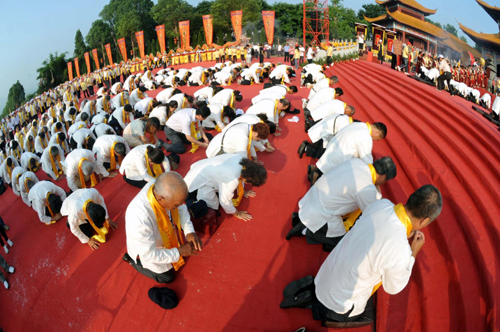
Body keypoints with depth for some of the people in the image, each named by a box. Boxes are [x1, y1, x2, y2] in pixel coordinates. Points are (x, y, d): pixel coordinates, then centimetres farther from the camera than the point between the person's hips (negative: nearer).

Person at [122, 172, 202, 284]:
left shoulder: (162, 187, -30)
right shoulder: (139, 219, -47)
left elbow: (181, 207, -9)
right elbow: (148, 254, -31)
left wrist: (189, 231, -20)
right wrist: (179, 252, -23)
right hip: (147, 250, -5)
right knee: (168, 277, 14)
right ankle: (133, 260, 26)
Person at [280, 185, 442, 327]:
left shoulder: (381, 204, -19)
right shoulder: (399, 254, -36)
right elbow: (393, 288, -12)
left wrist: (406, 236, 1)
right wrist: (413, 253, -6)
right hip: (340, 301, -6)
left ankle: (312, 287, 18)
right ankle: (313, 304, 10)